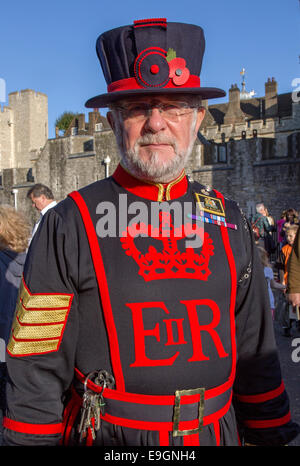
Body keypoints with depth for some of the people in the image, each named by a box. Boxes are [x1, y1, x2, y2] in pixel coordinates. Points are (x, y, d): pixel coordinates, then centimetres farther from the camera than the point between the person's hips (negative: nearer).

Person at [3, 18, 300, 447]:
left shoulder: (229, 223, -1)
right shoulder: (69, 225, -12)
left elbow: (255, 347, 5)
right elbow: (36, 369, -9)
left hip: (216, 432, 4)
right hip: (106, 436, -3)